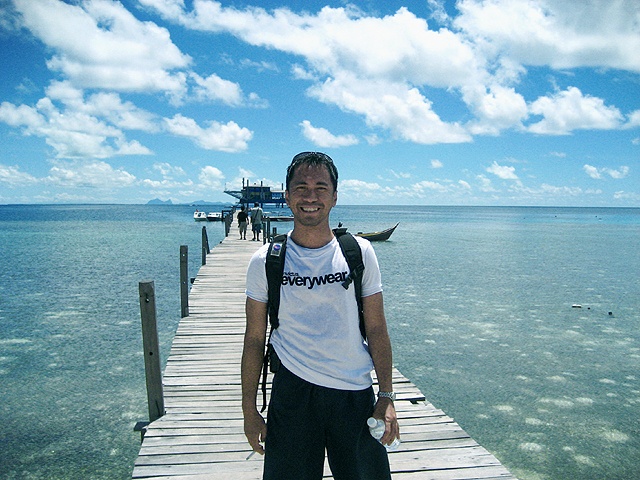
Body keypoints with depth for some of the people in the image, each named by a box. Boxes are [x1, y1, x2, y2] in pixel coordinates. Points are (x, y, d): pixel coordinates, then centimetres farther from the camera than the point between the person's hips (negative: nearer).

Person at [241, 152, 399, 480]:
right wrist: (249, 410, 0)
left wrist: (387, 397, -3)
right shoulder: (265, 262, -4)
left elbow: (376, 329, 0)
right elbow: (254, 339, 0)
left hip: (356, 395, 1)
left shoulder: (360, 253, -3)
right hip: (292, 391, -1)